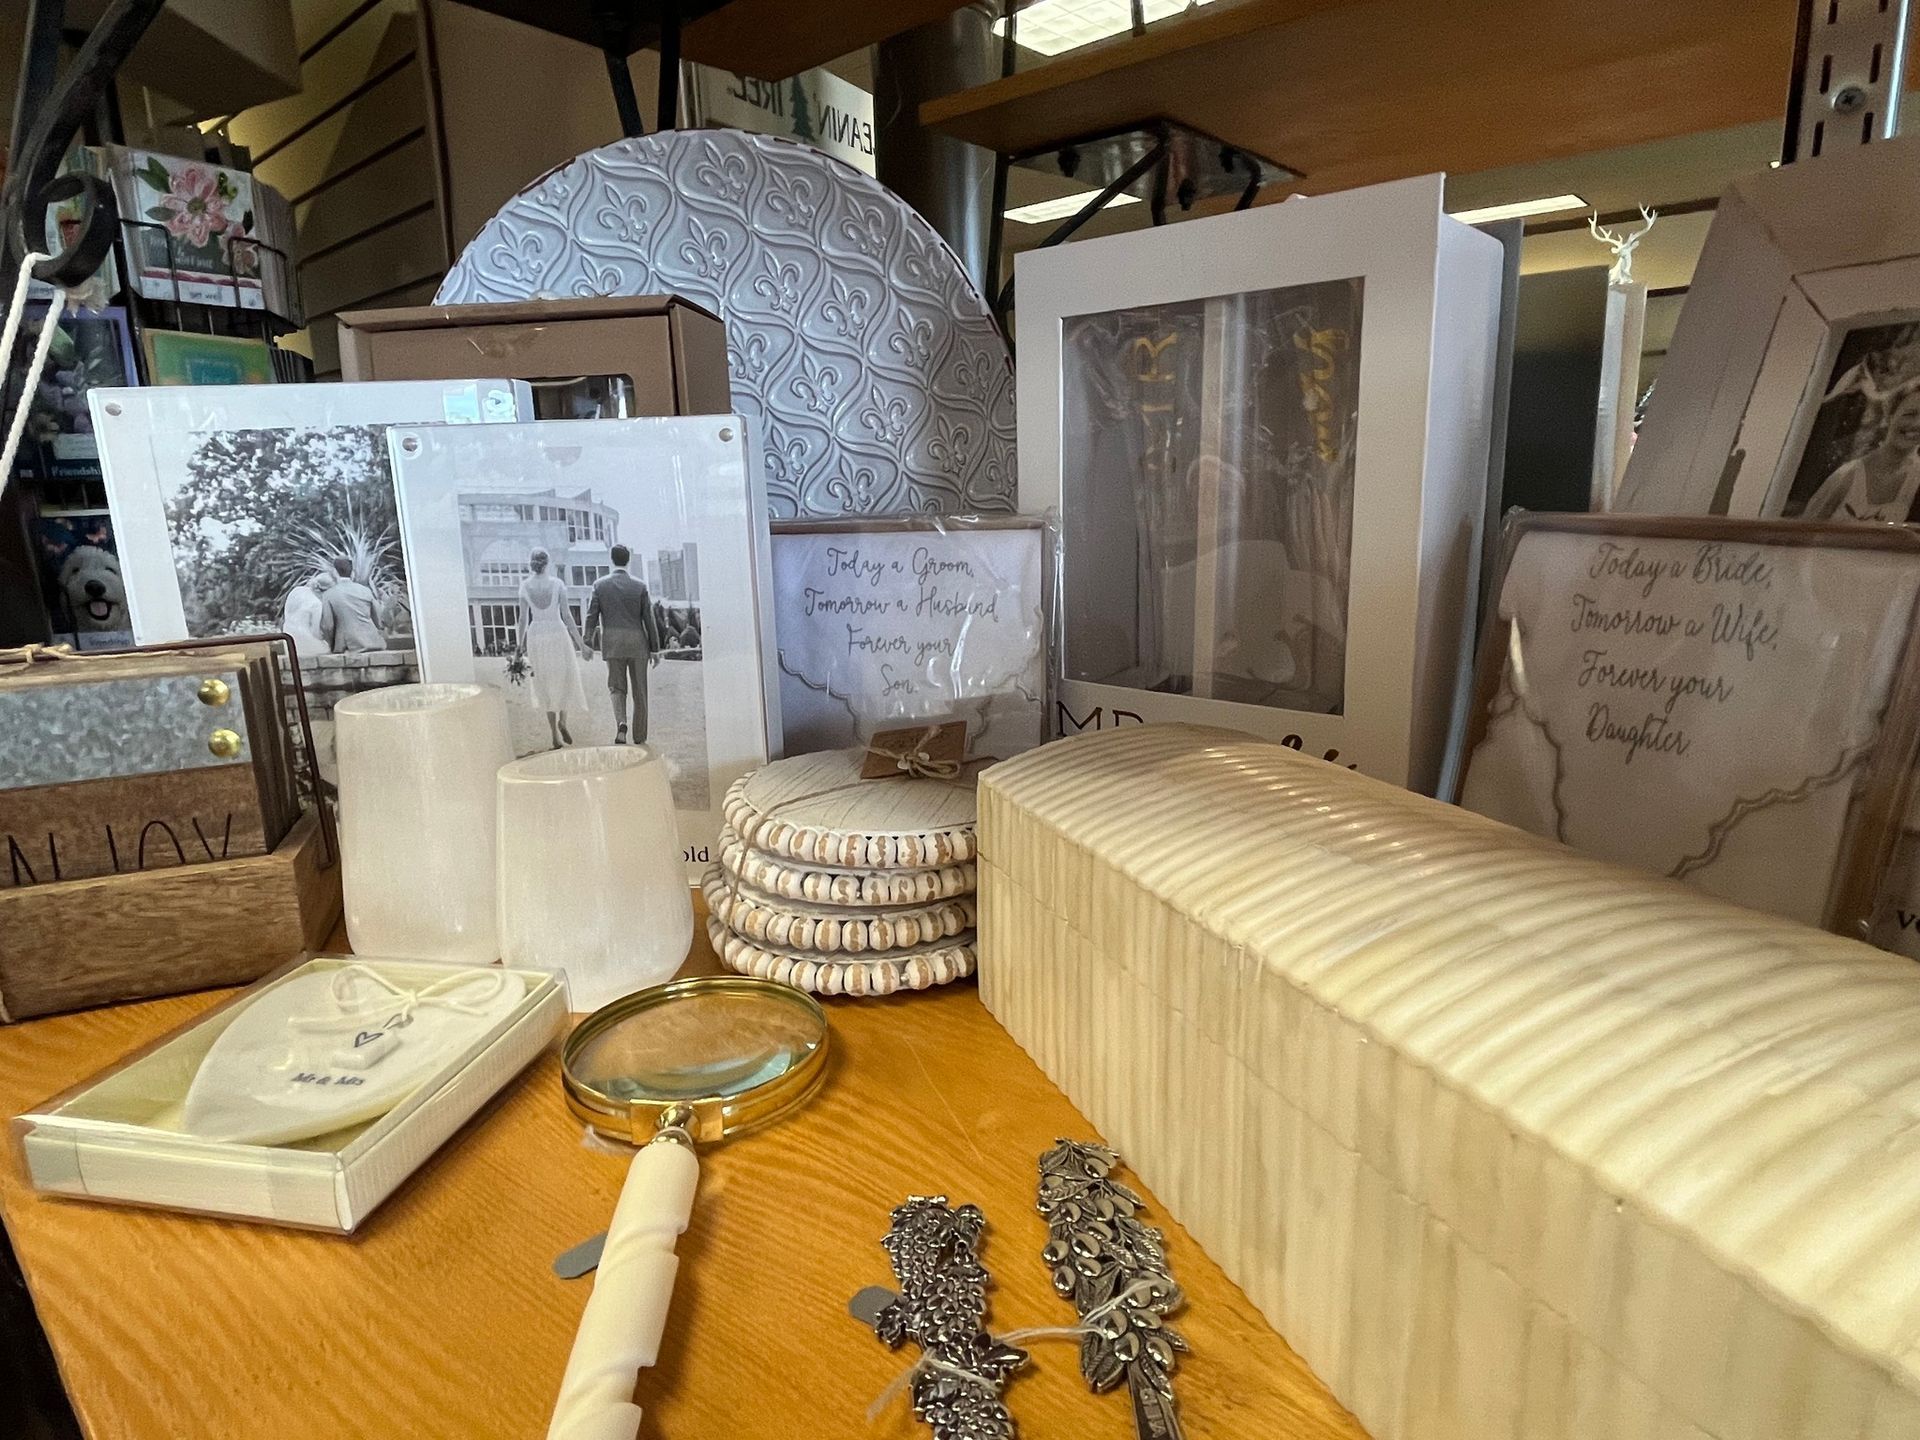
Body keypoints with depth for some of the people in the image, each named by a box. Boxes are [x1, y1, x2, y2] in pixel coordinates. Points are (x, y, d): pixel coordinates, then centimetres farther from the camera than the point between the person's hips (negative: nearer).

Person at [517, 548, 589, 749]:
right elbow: (567, 615, -8)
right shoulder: (557, 584, -7)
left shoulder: (525, 586, -2)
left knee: (546, 685, 10)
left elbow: (523, 618, -1)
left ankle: (555, 733, 8)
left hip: (536, 636, 2)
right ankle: (562, 721, -6)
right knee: (564, 679, 15)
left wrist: (521, 644, 9)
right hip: (558, 634, -2)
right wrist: (580, 642, -2)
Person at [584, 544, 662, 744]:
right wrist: (654, 649, 5)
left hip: (612, 644, 1)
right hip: (637, 642, -1)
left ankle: (621, 723, -15)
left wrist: (588, 643, 6)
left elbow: (591, 616, -1)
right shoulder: (639, 586, -2)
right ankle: (640, 738, 13)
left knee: (617, 687, 12)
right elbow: (649, 619, 0)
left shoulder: (600, 585, 0)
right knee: (639, 692, 8)